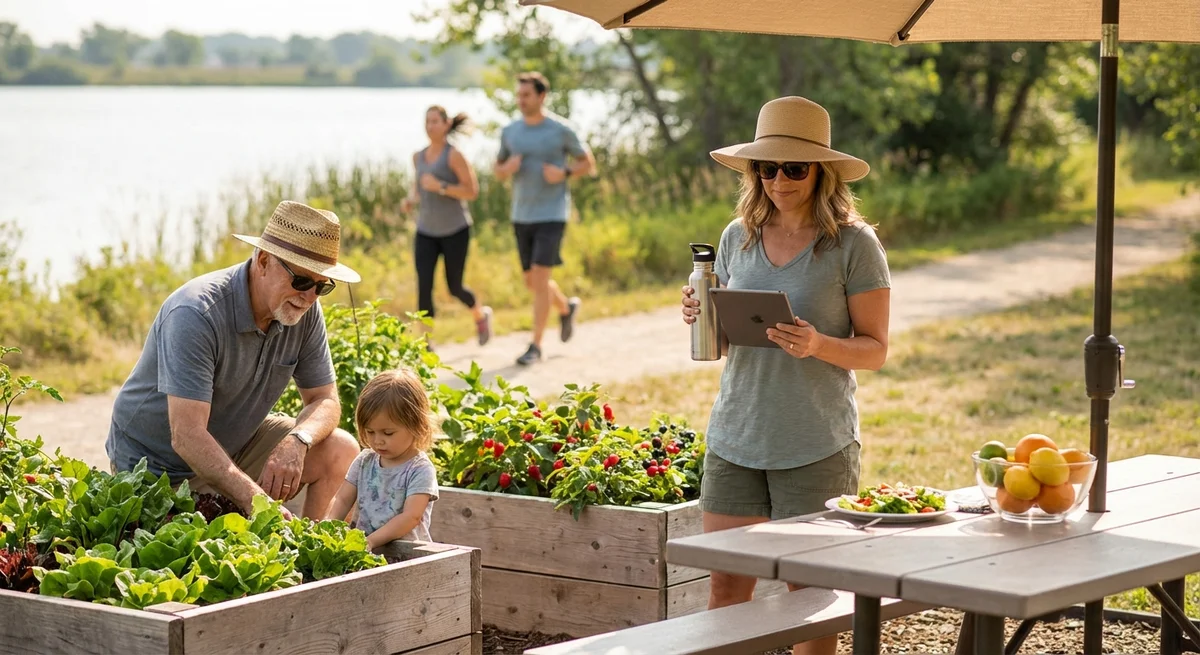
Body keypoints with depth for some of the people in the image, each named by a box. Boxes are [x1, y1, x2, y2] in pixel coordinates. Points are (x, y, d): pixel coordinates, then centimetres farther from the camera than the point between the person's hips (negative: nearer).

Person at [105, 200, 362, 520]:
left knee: (340, 450, -11)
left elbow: (325, 400, -2)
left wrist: (297, 441, -27)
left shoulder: (304, 312, -9)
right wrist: (258, 504, -46)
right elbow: (186, 437, -36)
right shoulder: (196, 314, -30)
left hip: (235, 442, 6)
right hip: (159, 465, -6)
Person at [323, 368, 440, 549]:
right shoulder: (364, 461, 13)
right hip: (360, 543, 6)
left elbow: (411, 517, -16)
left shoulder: (420, 470, -7)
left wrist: (371, 541, -26)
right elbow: (342, 500, 11)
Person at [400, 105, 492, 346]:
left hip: (455, 231, -4)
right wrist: (411, 200, 1)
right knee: (423, 287, -10)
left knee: (454, 287, 7)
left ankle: (481, 315, 39)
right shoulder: (419, 157, 6)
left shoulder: (454, 155, -12)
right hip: (426, 232, 4)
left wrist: (440, 186, -25)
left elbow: (472, 191, -14)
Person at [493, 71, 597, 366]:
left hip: (552, 215, -5)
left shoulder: (561, 130, -8)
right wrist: (508, 168, -10)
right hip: (522, 216, 5)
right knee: (532, 282, 13)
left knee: (539, 278, -13)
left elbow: (588, 164, 2)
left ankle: (535, 346, -5)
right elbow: (499, 172, 14)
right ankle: (566, 308, 44)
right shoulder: (510, 132, 4)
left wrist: (563, 173, -17)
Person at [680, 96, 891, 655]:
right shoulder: (737, 238, 8)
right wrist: (701, 318, -5)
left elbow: (875, 350, -3)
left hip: (818, 445, -4)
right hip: (736, 436, 4)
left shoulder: (853, 243, -5)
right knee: (726, 588, 4)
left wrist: (818, 345, -22)